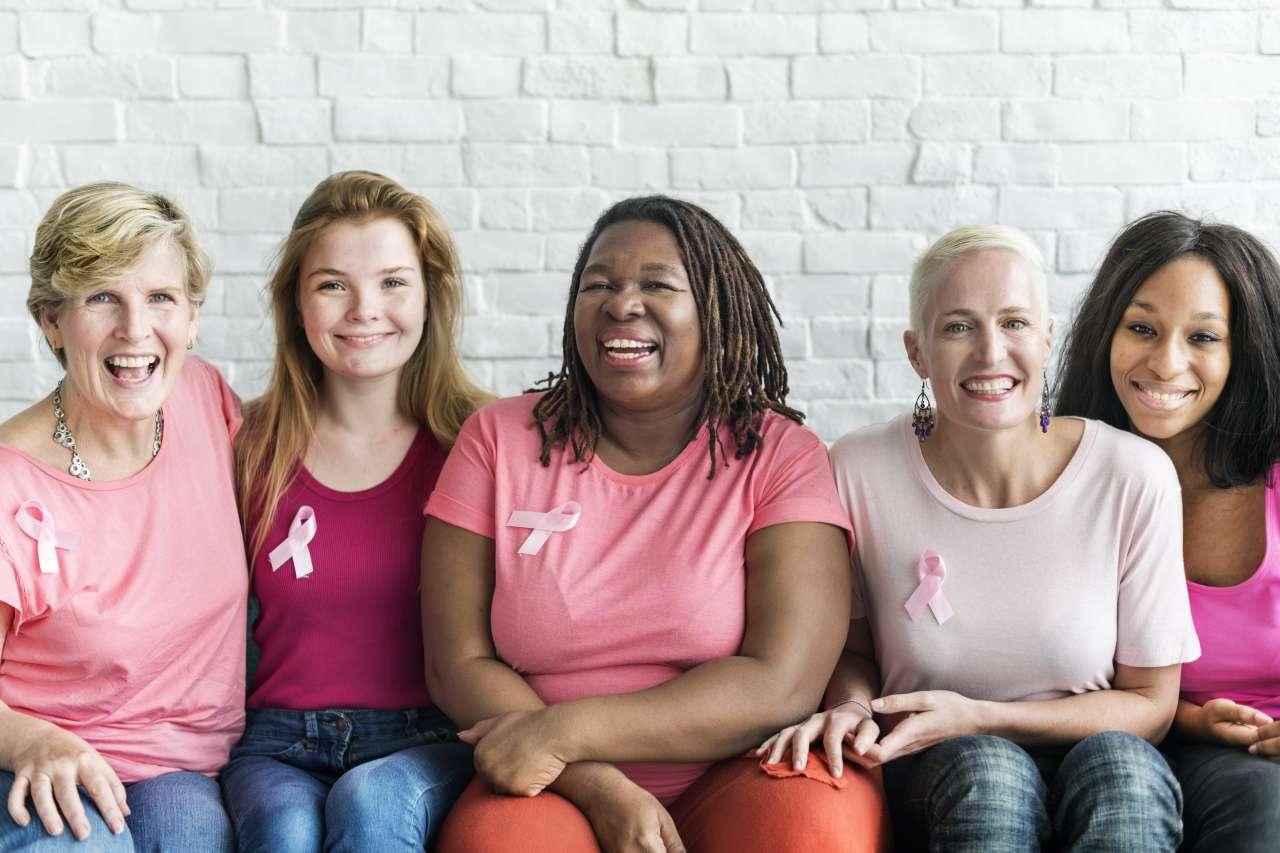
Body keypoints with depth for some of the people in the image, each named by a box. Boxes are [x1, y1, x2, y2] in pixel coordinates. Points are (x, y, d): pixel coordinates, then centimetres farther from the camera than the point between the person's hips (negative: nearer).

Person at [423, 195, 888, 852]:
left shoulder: (781, 457, -1)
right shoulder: (499, 441, 4)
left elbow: (782, 685, -12)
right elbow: (459, 665, -1)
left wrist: (563, 732, -17)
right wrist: (602, 788, -16)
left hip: (731, 784, 0)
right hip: (555, 795, 0)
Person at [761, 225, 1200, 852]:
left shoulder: (1134, 478, -11)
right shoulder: (858, 472, -10)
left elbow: (1148, 705, -2)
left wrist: (977, 718, -15)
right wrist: (852, 706, -16)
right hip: (930, 782, 1)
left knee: (1116, 760, -34)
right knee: (985, 768, -33)